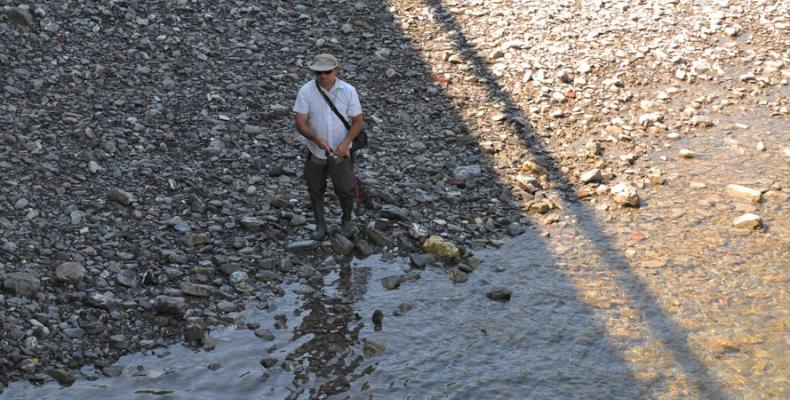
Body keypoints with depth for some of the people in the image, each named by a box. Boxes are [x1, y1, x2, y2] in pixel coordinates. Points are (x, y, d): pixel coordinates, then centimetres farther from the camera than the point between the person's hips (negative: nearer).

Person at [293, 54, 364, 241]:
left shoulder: (348, 91, -11)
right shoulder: (306, 91, -14)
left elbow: (357, 121, -6)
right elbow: (300, 122, -16)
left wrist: (346, 142, -23)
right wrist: (317, 139, -33)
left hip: (340, 153, 0)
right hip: (315, 152, 0)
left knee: (345, 190, 11)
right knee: (316, 190, 15)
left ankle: (346, 221, 37)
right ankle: (320, 224, 35)